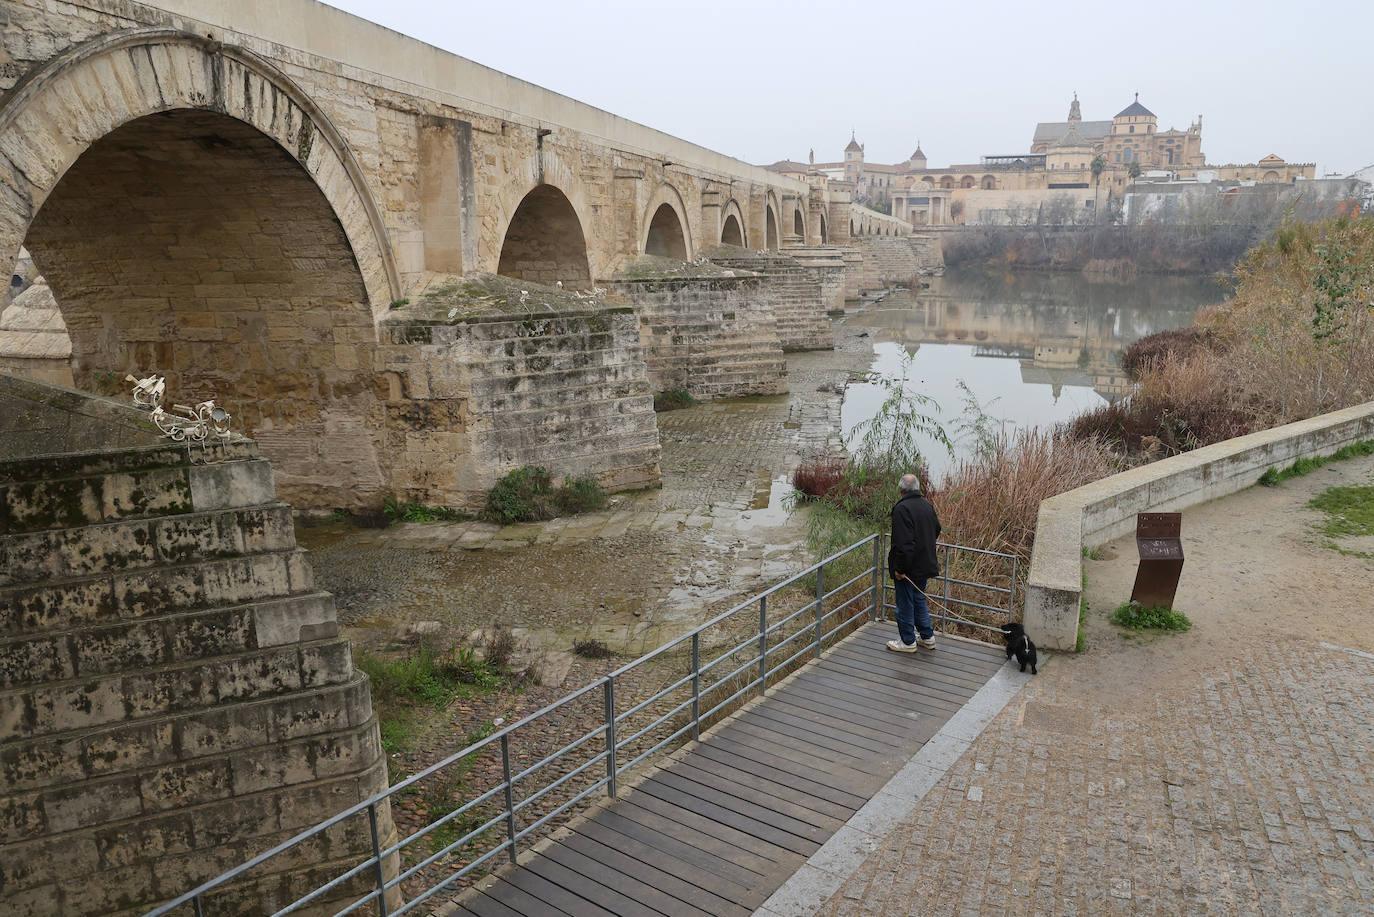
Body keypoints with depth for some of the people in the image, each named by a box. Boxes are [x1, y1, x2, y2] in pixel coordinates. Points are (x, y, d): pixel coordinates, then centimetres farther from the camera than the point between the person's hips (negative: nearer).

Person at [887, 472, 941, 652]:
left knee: (905, 604, 7)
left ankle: (908, 642, 18)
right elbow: (936, 531, 16)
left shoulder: (902, 509, -23)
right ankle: (927, 637, 30)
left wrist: (900, 568, -22)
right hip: (925, 564, 8)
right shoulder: (928, 505, 3)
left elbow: (904, 543, -28)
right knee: (919, 600, 22)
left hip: (908, 568, -8)